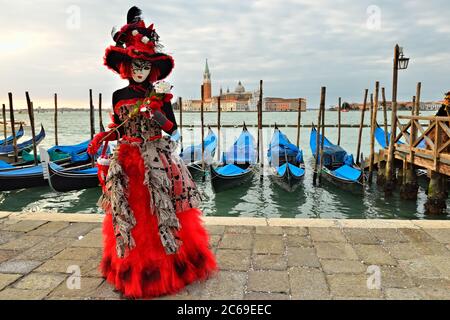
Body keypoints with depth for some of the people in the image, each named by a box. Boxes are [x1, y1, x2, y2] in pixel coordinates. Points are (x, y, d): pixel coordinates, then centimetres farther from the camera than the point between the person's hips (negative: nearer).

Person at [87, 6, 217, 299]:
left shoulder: (161, 94, -1)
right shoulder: (119, 96, 6)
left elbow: (173, 128, 0)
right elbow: (117, 129, 11)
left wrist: (162, 120, -20)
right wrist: (101, 137, -7)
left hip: (159, 160, -2)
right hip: (128, 162, 3)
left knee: (161, 212, -1)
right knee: (132, 213, 9)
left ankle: (166, 264, 18)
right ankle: (134, 266, 28)